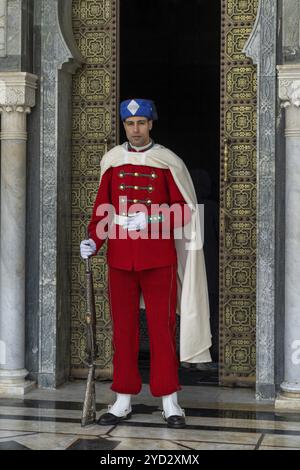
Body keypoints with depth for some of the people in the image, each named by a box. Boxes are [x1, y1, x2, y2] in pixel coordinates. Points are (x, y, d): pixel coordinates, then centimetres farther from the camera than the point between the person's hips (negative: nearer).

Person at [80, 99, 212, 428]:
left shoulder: (168, 161, 0)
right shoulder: (112, 161, 8)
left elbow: (184, 212, -1)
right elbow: (102, 209, 9)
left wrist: (150, 219, -16)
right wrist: (94, 240, -7)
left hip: (159, 258, -2)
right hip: (120, 258, 2)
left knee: (162, 328, 1)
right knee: (123, 329, 6)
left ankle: (170, 401, 9)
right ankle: (123, 401, 15)